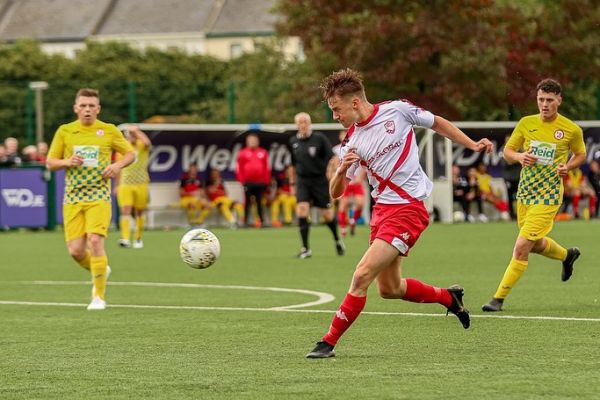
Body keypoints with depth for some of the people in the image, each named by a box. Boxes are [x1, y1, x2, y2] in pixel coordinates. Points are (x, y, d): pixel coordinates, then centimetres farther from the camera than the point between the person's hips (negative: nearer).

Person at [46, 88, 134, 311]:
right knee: (75, 250, -4)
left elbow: (130, 154, 12)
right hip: (73, 198, 3)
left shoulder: (109, 131, 3)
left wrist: (118, 165, -9)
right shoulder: (64, 131, 7)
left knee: (95, 242, -19)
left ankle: (99, 296, -8)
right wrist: (67, 162, -11)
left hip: (99, 196, -2)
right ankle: (101, 271, 30)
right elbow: (50, 163, 10)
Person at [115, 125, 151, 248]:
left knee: (139, 213, 8)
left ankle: (138, 239, 22)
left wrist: (137, 130, -21)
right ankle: (125, 239, -24)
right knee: (125, 211, -14)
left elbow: (147, 142, -27)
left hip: (141, 184, -1)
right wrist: (116, 185, 21)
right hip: (125, 184, 1)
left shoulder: (142, 146, 0)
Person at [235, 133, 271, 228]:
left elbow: (267, 167, 10)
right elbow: (239, 168, 0)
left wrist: (266, 180, 5)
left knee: (259, 202, 5)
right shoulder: (243, 153, 2)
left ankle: (261, 220, 11)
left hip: (260, 182, 2)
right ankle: (246, 221, 4)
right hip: (248, 183, -2)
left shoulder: (263, 153, 8)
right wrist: (242, 180, -6)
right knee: (248, 202, 1)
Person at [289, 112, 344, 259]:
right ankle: (306, 249, -10)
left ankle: (337, 240, 32)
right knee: (302, 211, -15)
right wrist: (292, 183, 18)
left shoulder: (320, 138, -8)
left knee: (327, 214, 3)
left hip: (320, 180, -3)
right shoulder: (293, 141, 5)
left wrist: (331, 179, -15)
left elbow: (331, 159, -8)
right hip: (302, 181, 3)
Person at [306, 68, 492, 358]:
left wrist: (472, 145, 8)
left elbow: (438, 124, 8)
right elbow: (335, 193, 4)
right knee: (389, 289, 14)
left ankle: (329, 342, -9)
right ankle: (448, 297, 37)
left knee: (362, 275, -16)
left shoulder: (398, 110, -9)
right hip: (381, 209, 7)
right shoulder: (351, 141, 3)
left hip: (408, 208, -7)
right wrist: (342, 170, -17)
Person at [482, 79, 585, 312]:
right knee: (536, 245, 21)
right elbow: (507, 151, 9)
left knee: (521, 247, -13)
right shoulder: (526, 124, 0)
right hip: (524, 194, 5)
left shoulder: (571, 130, -7)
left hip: (548, 196, -5)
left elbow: (580, 154, 11)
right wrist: (519, 157, -14)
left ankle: (499, 298, -6)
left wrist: (568, 166, -10)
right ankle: (567, 255, 53)